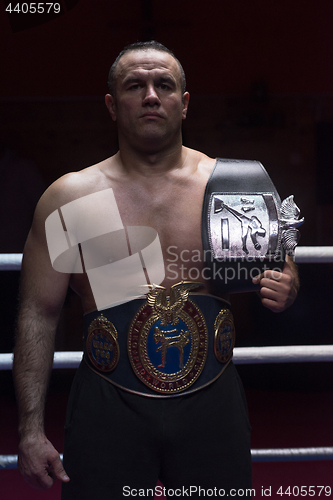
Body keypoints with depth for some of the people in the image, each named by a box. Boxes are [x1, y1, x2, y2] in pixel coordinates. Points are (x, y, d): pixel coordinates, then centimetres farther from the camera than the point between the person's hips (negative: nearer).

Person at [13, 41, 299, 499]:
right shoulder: (69, 197, 0)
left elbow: (279, 271, 15)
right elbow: (39, 314, 1)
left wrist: (283, 291, -11)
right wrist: (31, 429, -4)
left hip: (212, 407, 1)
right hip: (110, 409, -1)